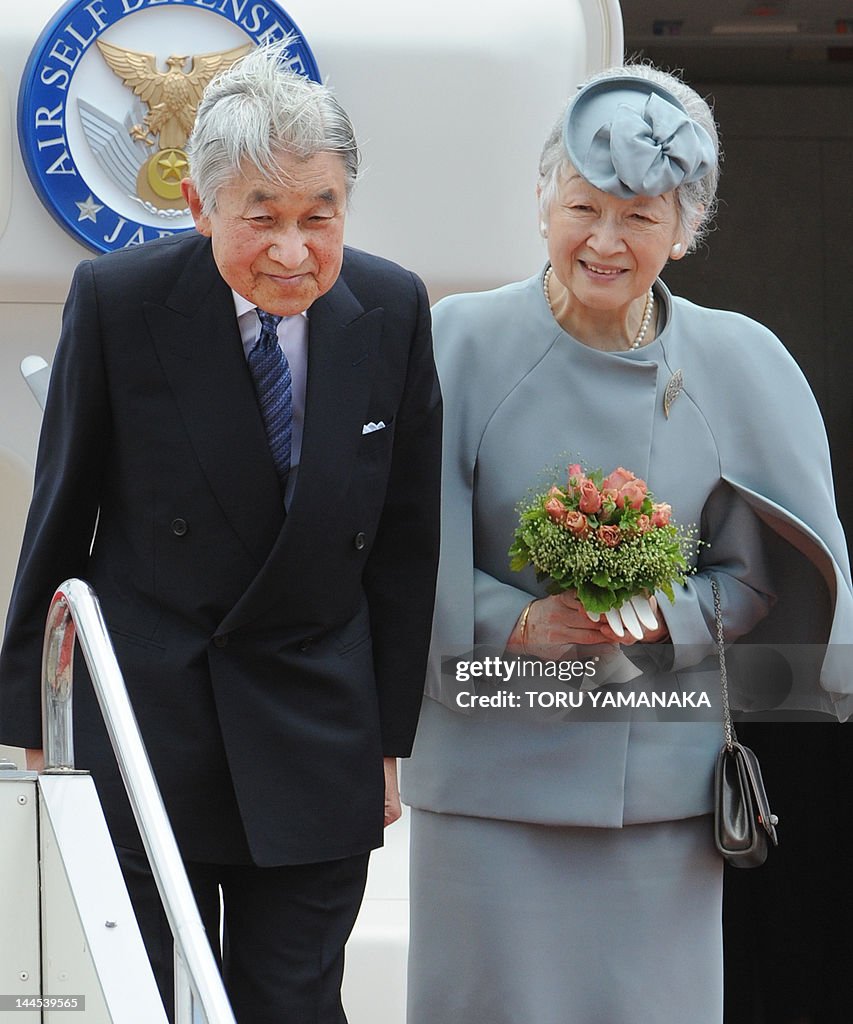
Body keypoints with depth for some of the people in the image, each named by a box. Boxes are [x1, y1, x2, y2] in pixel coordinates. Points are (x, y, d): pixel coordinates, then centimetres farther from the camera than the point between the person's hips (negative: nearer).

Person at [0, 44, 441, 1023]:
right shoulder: (115, 300, -11)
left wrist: (389, 736, 7)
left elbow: (405, 538, 4)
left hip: (317, 741, 2)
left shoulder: (392, 309, -4)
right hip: (143, 717, -2)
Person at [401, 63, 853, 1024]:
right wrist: (520, 624, -17)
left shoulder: (737, 366, 1)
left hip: (660, 776, 1)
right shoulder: (463, 342, -3)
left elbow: (759, 576, 6)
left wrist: (667, 615, -13)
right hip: (490, 762, -1)